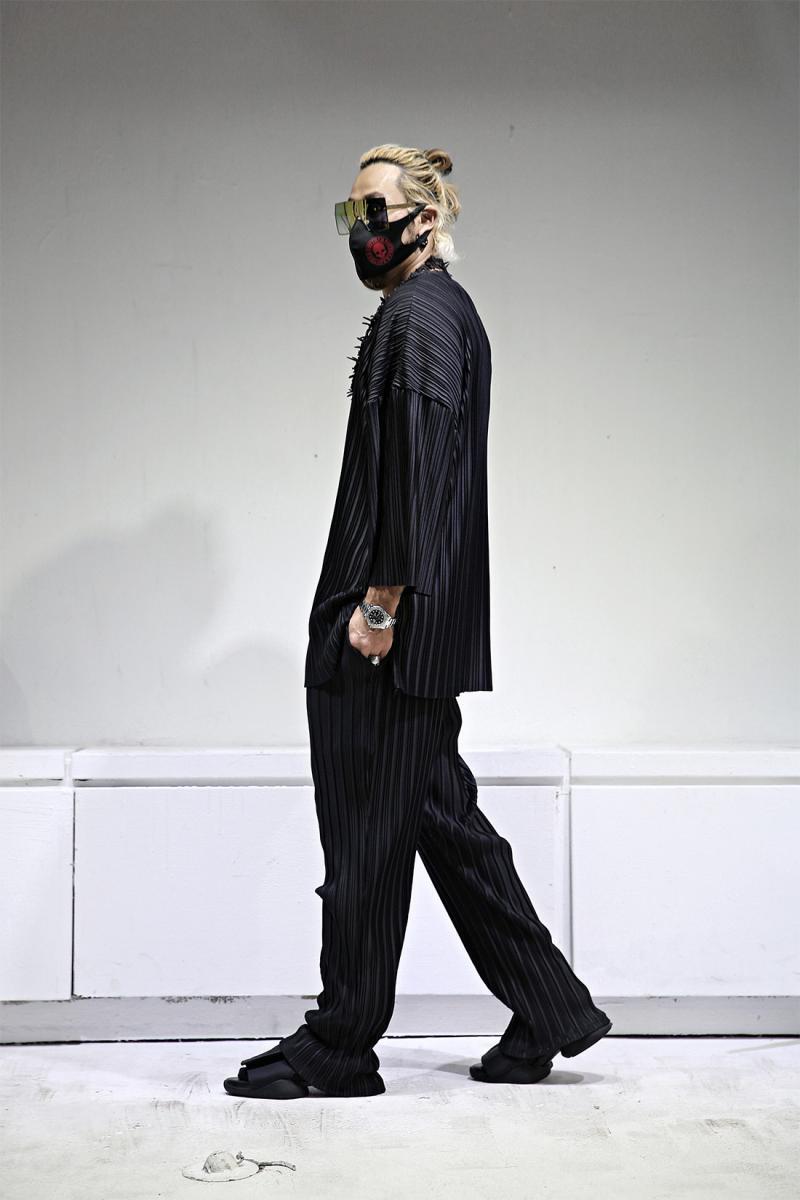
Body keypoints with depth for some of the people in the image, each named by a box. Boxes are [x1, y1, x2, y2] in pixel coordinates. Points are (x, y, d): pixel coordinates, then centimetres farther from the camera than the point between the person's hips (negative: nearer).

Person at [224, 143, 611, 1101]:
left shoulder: (420, 316, -11)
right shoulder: (437, 310, 20)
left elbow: (420, 473, -20)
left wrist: (382, 602, -20)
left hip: (387, 631, -10)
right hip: (421, 630, 10)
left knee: (366, 832, -3)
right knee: (441, 816, 14)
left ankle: (338, 1048, 7)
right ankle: (548, 1008, 20)